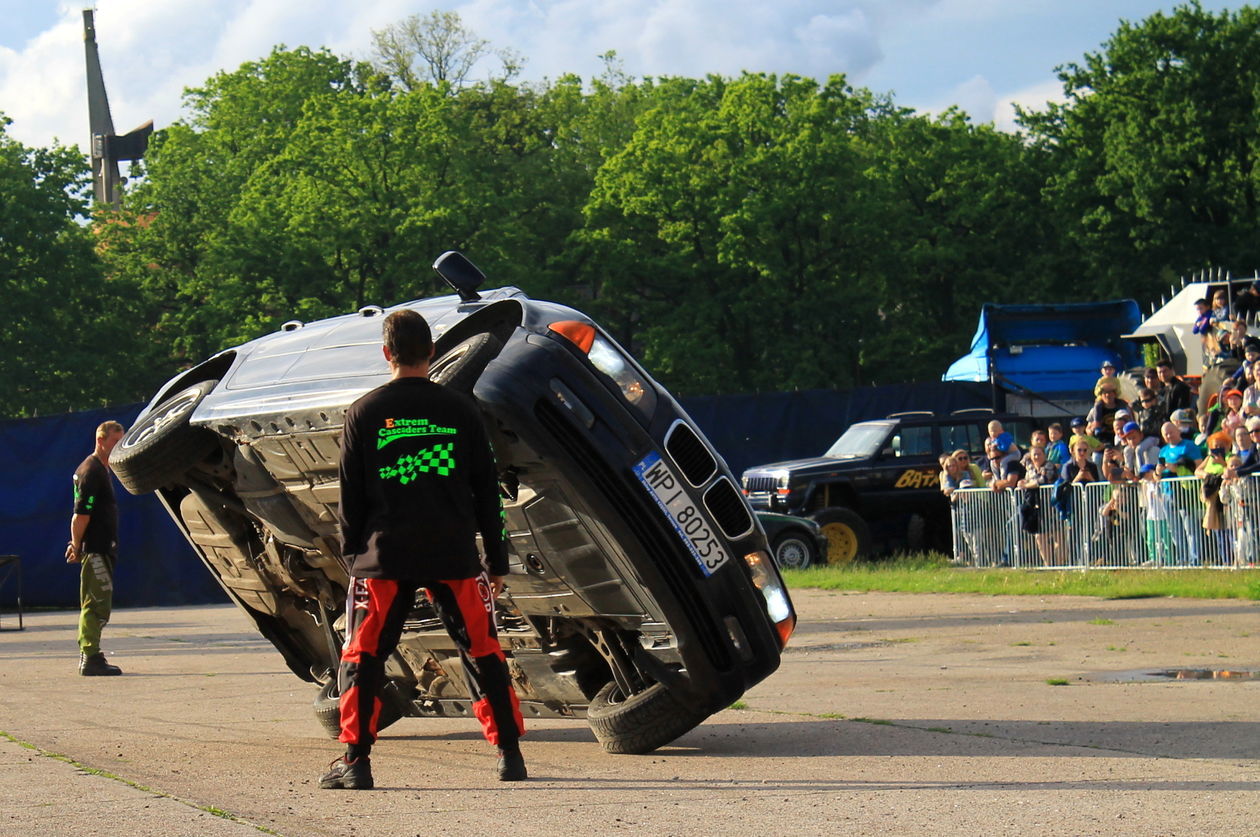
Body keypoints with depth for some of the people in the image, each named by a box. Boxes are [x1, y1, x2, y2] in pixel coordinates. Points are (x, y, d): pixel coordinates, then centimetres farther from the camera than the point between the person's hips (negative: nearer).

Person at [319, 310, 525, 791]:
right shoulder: (460, 410, 4)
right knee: (482, 653, 10)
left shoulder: (365, 413, 1)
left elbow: (350, 494, 3)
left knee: (362, 656, 5)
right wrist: (496, 560, 13)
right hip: (453, 554, 1)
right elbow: (486, 492, 7)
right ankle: (509, 754, 9)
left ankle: (355, 760, -2)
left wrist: (352, 551, 13)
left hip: (385, 556, -1)